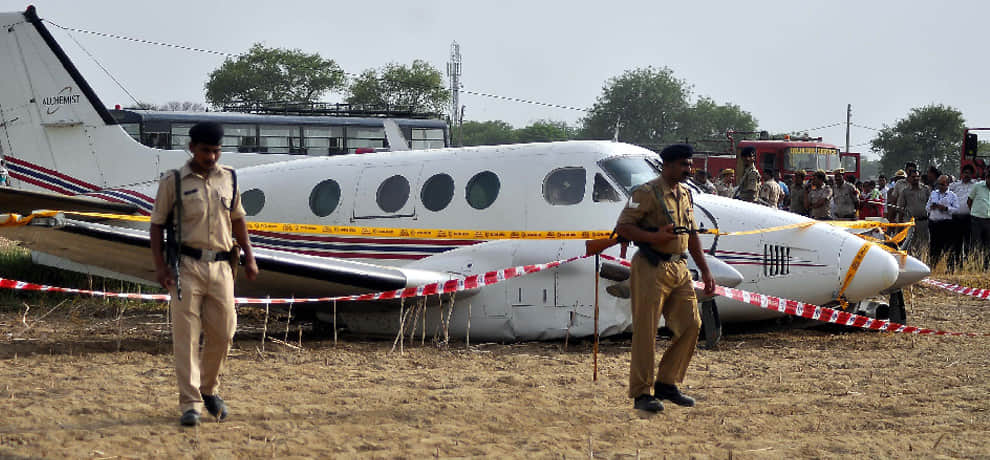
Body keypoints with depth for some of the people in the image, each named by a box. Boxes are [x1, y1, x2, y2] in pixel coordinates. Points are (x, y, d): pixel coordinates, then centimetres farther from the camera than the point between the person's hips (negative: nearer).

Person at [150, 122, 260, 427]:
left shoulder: (228, 179, 12)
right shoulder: (174, 182, 0)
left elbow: (237, 219, 21)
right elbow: (157, 224, 2)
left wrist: (249, 257, 14)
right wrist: (159, 265, -7)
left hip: (220, 265, 4)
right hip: (187, 264, -4)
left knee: (223, 333, 4)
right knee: (186, 335, -5)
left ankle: (209, 390, 27)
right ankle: (190, 404, -3)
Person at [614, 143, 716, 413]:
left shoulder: (685, 195, 15)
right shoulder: (647, 193, -9)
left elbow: (691, 236, 22)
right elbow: (622, 228, -12)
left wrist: (705, 271, 18)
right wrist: (654, 236, -24)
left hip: (679, 268, 8)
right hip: (651, 269, -8)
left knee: (691, 325, 6)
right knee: (646, 332, -4)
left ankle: (666, 384, 17)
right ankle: (641, 394, 1)